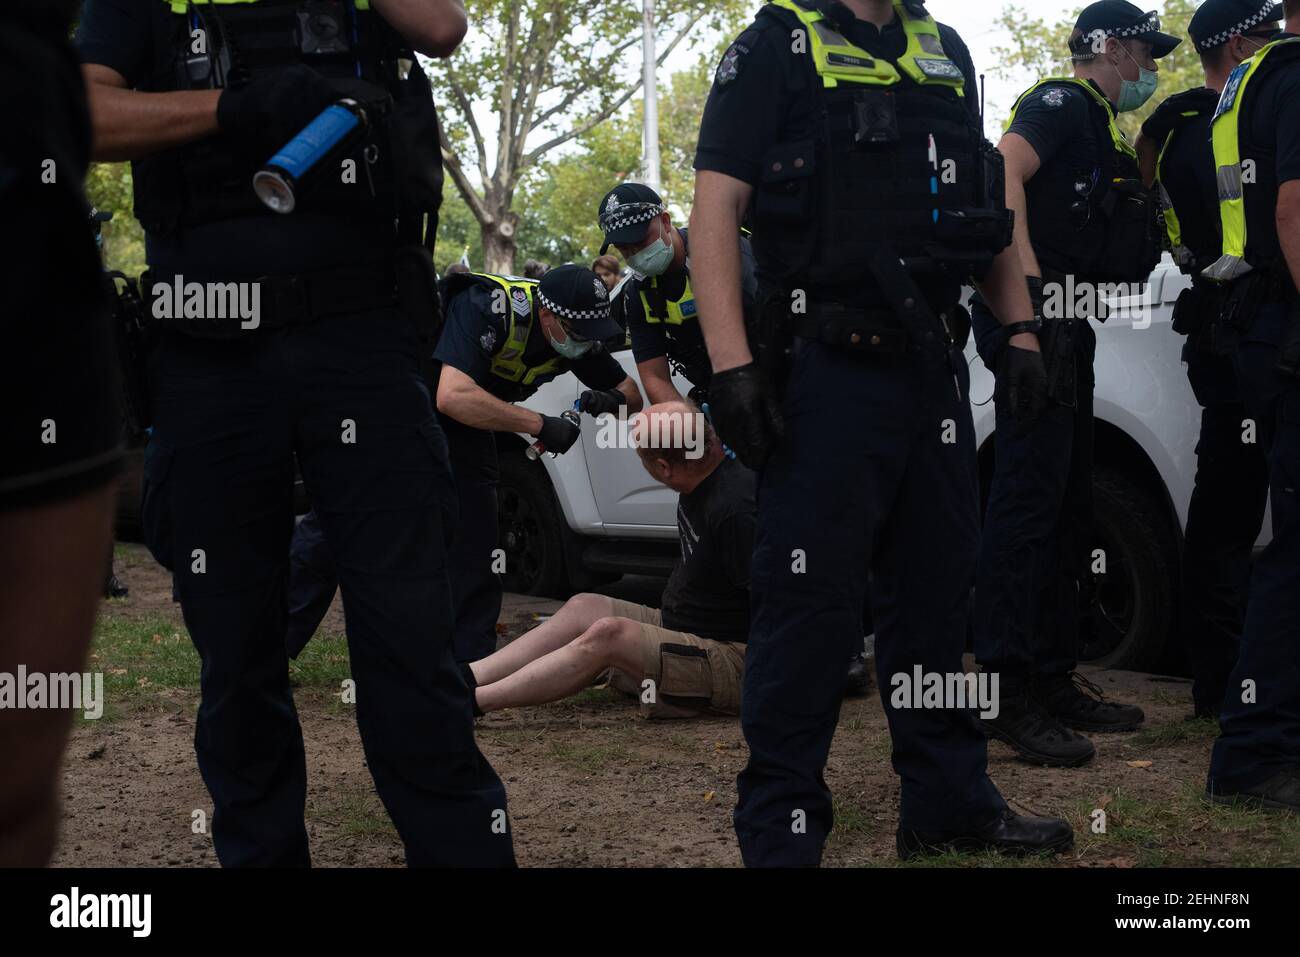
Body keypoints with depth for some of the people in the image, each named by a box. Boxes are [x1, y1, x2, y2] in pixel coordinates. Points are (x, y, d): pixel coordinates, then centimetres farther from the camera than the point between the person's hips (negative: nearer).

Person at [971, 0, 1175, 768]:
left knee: (1069, 508, 12)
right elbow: (1003, 172, -22)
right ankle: (1007, 691, -13)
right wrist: (1030, 286, -29)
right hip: (1034, 316, -10)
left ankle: (1054, 676, 19)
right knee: (1029, 498, -13)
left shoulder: (1106, 132, 25)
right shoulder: (1062, 103, -4)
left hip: (1066, 324, 10)